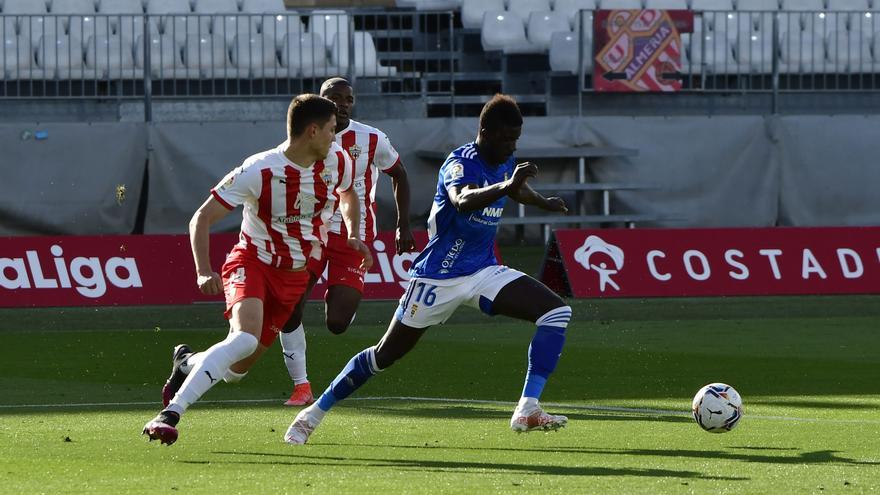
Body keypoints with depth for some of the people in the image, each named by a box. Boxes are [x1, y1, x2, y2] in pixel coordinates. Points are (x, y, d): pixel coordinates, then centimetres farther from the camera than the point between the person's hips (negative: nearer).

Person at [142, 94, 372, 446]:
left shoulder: (337, 162, -4)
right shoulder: (259, 171, -21)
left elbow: (347, 194, 23)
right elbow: (202, 218, -16)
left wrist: (352, 234, 5)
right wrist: (204, 272, -29)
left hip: (294, 276, 6)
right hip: (252, 261, -6)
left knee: (236, 367, 5)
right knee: (245, 338, -33)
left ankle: (187, 363, 39)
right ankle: (171, 413, -34)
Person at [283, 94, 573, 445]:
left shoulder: (506, 164, 4)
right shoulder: (459, 163, -20)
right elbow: (463, 201, -45)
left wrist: (544, 202, 44)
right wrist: (506, 186, -59)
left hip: (483, 271, 7)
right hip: (439, 276, -7)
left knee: (557, 312, -12)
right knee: (386, 354, 0)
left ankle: (528, 410, -16)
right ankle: (314, 413, 17)